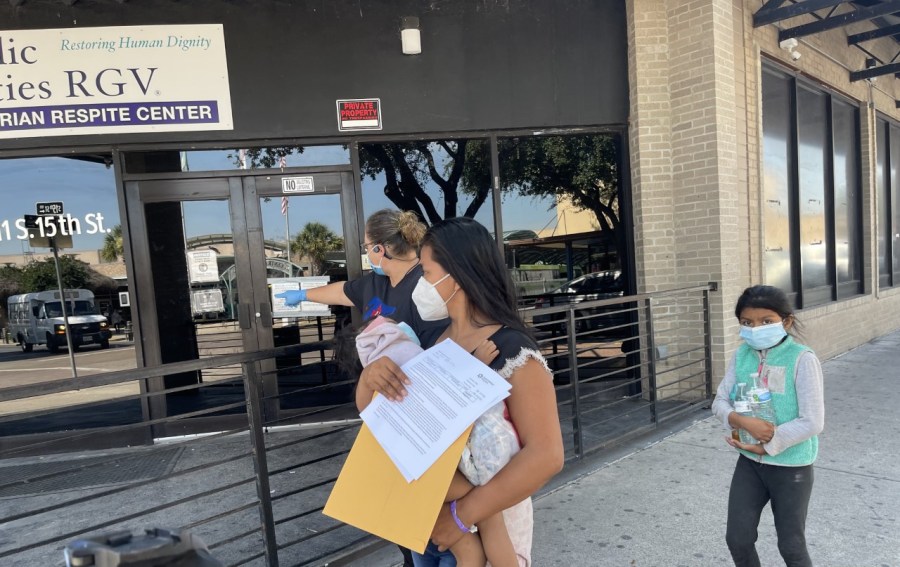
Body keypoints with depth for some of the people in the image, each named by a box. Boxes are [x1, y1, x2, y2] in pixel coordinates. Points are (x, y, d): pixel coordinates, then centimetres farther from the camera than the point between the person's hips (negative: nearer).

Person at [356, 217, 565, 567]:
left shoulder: (512, 351, -21)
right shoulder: (430, 341, -1)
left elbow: (546, 455, -26)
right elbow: (368, 408, 2)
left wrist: (463, 513, -27)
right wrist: (371, 375, -19)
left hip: (483, 521, -6)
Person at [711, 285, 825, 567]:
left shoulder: (802, 359, -18)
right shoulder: (742, 355, -4)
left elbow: (812, 422, -20)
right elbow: (720, 401, -2)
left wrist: (765, 446, -17)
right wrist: (744, 422, -22)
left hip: (791, 467, -4)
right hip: (749, 463, 4)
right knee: (737, 539, 10)